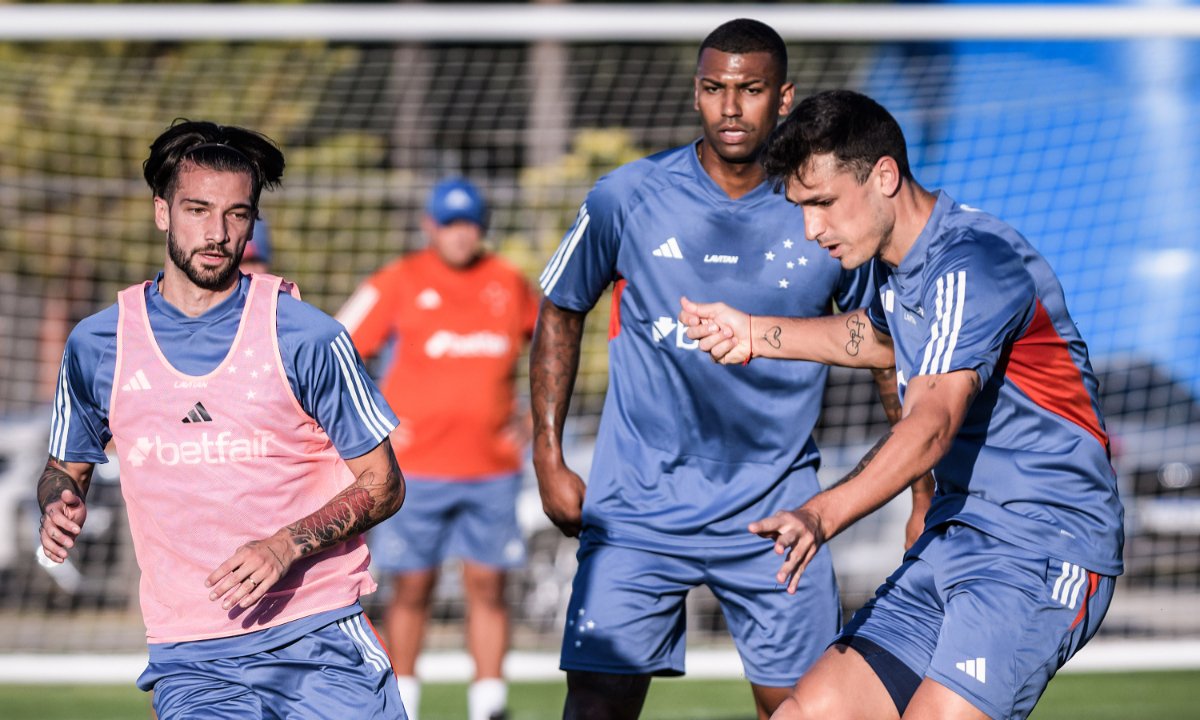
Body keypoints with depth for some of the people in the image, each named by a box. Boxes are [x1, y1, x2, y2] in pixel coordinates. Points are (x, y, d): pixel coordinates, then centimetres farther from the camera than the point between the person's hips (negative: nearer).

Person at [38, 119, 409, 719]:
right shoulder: (97, 344, 5)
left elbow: (382, 483, 2)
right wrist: (60, 506, -3)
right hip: (189, 657, 1)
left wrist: (287, 545, -13)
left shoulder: (305, 337, -2)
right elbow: (66, 467, 21)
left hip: (321, 640, -1)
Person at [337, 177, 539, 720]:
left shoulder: (510, 284, 8)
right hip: (415, 470, -2)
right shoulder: (396, 284, -1)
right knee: (412, 589, 2)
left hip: (492, 467, 2)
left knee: (488, 587, -1)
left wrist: (532, 412, 18)